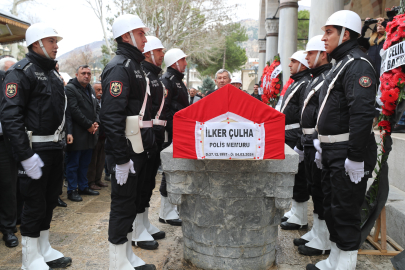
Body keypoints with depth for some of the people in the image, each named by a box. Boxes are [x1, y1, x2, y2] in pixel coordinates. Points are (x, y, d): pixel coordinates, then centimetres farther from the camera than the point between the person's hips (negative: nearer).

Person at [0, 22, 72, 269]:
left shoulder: (53, 72, 15)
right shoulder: (21, 72, -11)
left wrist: (60, 142, 15)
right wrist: (26, 155, -23)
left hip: (55, 148, 8)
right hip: (35, 149, -8)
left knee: (50, 200, 16)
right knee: (35, 204, 2)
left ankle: (45, 250, 31)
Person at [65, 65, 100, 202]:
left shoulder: (91, 89, 17)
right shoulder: (70, 88, -10)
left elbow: (97, 107, 17)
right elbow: (74, 110, -18)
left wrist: (96, 122, -1)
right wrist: (88, 125, -16)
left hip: (90, 134, 8)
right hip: (77, 134, -8)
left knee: (85, 163, 16)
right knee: (73, 163, 2)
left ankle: (83, 187, 28)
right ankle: (72, 190, 11)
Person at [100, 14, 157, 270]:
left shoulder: (135, 65, 18)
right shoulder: (119, 67, -14)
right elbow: (111, 116, -23)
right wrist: (121, 158, -25)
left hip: (139, 150, 10)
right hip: (126, 151, -10)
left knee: (132, 201, 17)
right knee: (123, 204, 1)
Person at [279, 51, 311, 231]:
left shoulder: (306, 84, -14)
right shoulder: (295, 83, 19)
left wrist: (300, 144, -25)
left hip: (296, 139, -10)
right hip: (288, 137, 10)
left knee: (298, 177, -3)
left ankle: (300, 219, 8)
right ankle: (295, 211, 29)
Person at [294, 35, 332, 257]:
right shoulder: (316, 78, 18)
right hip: (309, 143, 10)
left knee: (321, 190, -2)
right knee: (314, 188, 16)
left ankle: (324, 241, 11)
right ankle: (316, 232, 30)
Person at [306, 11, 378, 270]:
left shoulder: (358, 65, -14)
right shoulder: (341, 65, 19)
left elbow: (362, 113, -24)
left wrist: (356, 156, -26)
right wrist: (321, 140, 20)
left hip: (347, 154, -10)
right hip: (331, 151, 10)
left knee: (346, 210, -1)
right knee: (332, 206, 17)